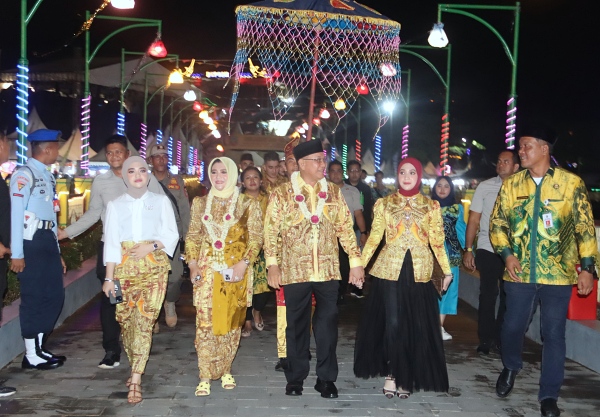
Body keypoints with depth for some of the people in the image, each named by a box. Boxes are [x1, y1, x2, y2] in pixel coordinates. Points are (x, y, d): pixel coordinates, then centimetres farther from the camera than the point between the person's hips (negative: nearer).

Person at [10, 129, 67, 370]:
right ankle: (31, 356, 11)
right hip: (30, 242, -9)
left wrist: (57, 252, 17)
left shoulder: (47, 176, 17)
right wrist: (17, 254, -19)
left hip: (48, 242, 9)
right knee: (33, 298, -1)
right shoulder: (24, 175, -9)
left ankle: (39, 348, 24)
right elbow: (16, 214, -15)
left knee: (54, 295, 12)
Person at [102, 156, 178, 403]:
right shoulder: (115, 205, 8)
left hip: (154, 267, -2)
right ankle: (136, 369, 25)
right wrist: (109, 277, -4)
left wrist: (152, 246, -13)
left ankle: (136, 380, -12)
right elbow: (111, 243, 2)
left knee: (145, 320, -11)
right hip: (125, 268, 2)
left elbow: (172, 235, 5)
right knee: (126, 320, 6)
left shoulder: (161, 201, 7)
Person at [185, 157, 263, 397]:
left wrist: (244, 263, -12)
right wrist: (192, 264, 2)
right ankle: (205, 377, 2)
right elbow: (193, 237, 13)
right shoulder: (200, 203, 11)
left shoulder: (247, 204, 2)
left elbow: (256, 238, -1)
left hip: (235, 270, -1)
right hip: (206, 270, 2)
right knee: (205, 322, -4)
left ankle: (225, 371, 20)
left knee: (231, 321, 4)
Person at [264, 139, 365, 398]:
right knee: (297, 325, 9)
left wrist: (355, 262, 2)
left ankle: (326, 378, 18)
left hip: (328, 270, 2)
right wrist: (272, 265, -9)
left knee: (327, 324, 5)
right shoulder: (281, 194, -1)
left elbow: (346, 229, 7)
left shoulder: (334, 193, 7)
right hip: (295, 270, -2)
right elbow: (271, 231, -2)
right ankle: (295, 377, 23)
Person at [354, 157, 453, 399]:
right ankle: (391, 374, 13)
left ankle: (406, 376, 19)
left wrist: (447, 271, 6)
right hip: (389, 270, -1)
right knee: (392, 323, -2)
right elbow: (374, 238, 5)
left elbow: (437, 241, 8)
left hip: (419, 272, 1)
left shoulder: (431, 206, 7)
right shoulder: (384, 204, 5)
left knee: (417, 327, 4)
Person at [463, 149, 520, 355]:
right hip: (487, 250, -1)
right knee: (488, 295, 7)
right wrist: (468, 250, -2)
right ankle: (486, 339, 19)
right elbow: (473, 220, 2)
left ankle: (500, 337, 25)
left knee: (508, 296, 9)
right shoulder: (485, 186, 0)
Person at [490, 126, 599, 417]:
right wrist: (507, 254, -8)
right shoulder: (511, 184, 5)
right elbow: (497, 222, 7)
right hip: (519, 273, 2)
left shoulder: (571, 183, -3)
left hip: (557, 275, -2)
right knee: (512, 327, 8)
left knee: (553, 334, 3)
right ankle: (511, 368, 39)